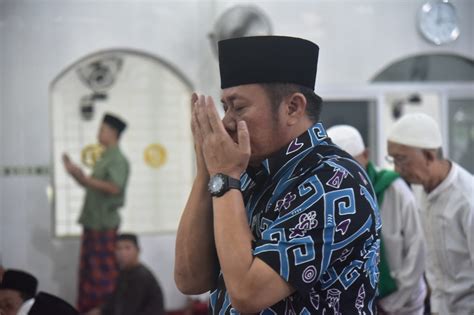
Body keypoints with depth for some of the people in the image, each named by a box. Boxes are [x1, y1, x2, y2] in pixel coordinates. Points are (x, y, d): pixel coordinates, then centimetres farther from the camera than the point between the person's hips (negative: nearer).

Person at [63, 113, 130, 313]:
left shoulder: (118, 160, -11)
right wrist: (75, 174, 9)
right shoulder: (104, 159, 18)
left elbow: (114, 187, -23)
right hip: (92, 221, 9)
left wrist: (84, 178, -25)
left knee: (105, 274, -5)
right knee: (88, 272, 11)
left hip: (105, 223, -9)